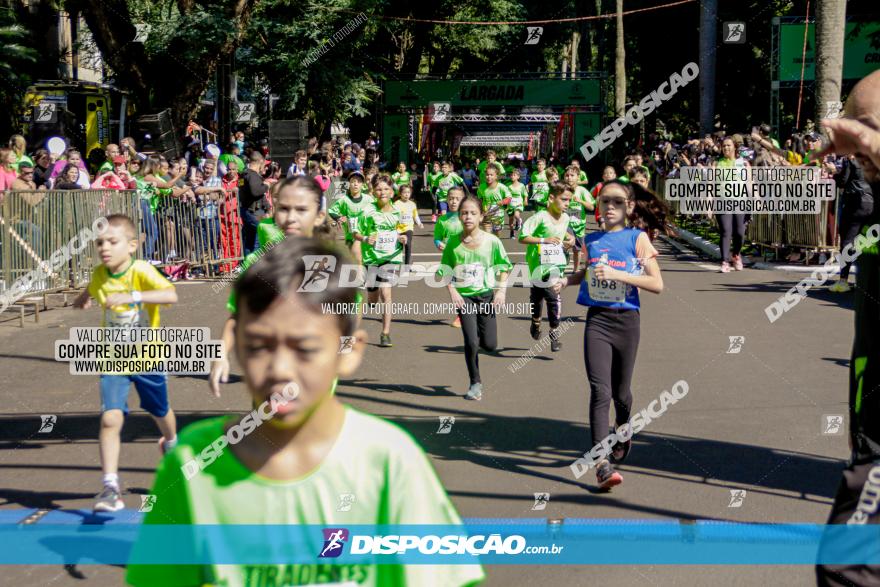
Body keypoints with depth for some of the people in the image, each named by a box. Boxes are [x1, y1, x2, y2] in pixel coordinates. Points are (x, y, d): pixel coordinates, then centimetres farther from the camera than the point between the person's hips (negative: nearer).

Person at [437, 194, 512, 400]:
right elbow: (446, 270, 4)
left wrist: (501, 290, -7)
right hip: (464, 296, -1)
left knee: (490, 345, 0)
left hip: (486, 294, 1)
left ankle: (480, 336, 38)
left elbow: (503, 267, 3)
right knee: (471, 342, -10)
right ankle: (475, 383, 8)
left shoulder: (491, 241, -7)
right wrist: (452, 291, -9)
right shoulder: (453, 242, -5)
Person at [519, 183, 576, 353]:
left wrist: (570, 238, 4)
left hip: (557, 264, 5)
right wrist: (544, 240, -27)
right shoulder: (540, 217, -17)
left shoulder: (566, 218, 4)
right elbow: (523, 237, -19)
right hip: (540, 264, -5)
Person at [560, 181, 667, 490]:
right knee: (600, 391, -13)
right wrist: (566, 280, 8)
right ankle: (601, 463, -18)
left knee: (620, 392, 11)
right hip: (597, 320, 1)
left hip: (626, 321, -1)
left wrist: (617, 274, -19)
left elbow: (657, 284, -10)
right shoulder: (591, 240, 9)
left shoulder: (638, 238, -3)